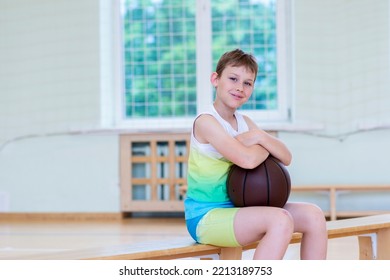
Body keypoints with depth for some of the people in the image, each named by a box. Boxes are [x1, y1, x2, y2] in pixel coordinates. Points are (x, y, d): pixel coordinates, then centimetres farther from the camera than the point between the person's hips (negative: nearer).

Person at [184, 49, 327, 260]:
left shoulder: (245, 123, 12)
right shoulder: (206, 121, -14)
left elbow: (286, 158, 7)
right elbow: (247, 159, -26)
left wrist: (261, 137, -12)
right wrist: (266, 147, -4)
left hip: (237, 209, 8)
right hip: (206, 217, -8)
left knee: (313, 215, -2)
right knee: (280, 220, -30)